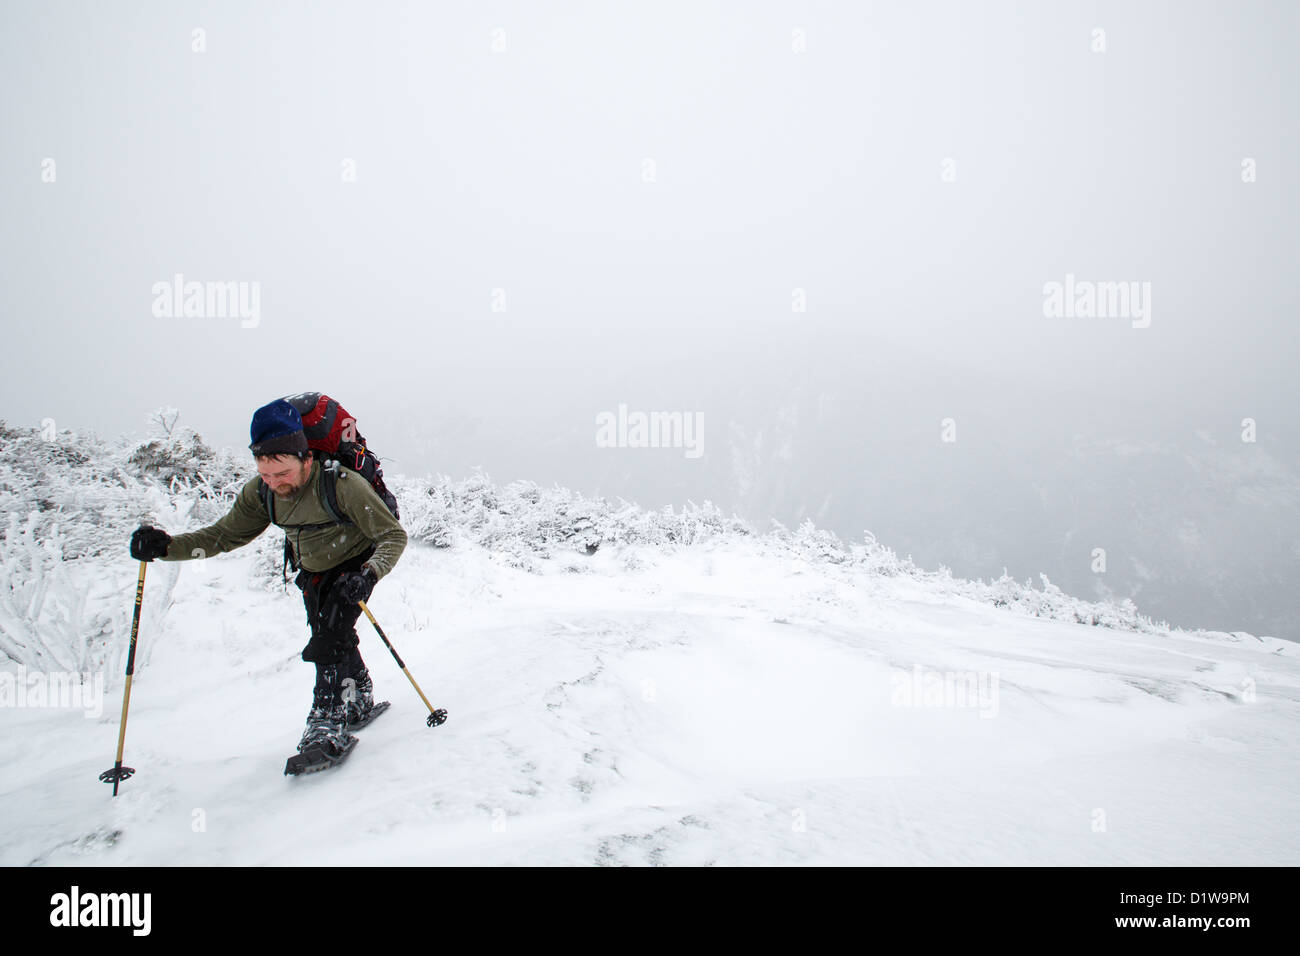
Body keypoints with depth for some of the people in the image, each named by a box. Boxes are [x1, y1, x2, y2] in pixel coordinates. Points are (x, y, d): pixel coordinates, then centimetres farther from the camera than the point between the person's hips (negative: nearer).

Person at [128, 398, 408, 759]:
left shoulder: (342, 485, -34)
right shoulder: (260, 493, -17)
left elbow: (394, 535, -28)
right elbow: (224, 535, -7)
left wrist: (368, 573, -46)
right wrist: (166, 546, -22)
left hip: (357, 563, -6)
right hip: (313, 573, 6)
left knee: (330, 638, -23)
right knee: (332, 639, 9)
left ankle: (328, 720, -18)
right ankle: (360, 698, 34)